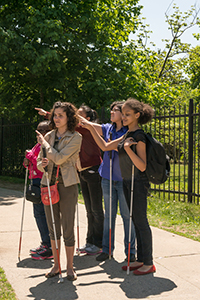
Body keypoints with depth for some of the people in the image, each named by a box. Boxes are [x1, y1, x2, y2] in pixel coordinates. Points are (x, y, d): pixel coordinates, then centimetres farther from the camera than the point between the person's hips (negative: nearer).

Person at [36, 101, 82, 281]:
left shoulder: (75, 138, -5)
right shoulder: (49, 136, 10)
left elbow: (60, 158, -17)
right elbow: (40, 161, 12)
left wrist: (45, 143, -6)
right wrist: (41, 164, -11)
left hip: (67, 185, -5)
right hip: (49, 184, 5)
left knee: (68, 228, -1)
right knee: (53, 227, 11)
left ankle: (70, 267, 13)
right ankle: (56, 265, 23)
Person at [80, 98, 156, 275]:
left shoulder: (139, 136, -15)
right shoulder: (127, 135, 12)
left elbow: (142, 166, -21)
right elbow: (105, 147, 16)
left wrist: (127, 148, -28)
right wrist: (91, 128, 12)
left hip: (138, 183, -9)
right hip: (128, 182, 9)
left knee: (141, 222, -3)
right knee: (136, 222, 13)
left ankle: (148, 263, 6)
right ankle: (141, 259, 22)